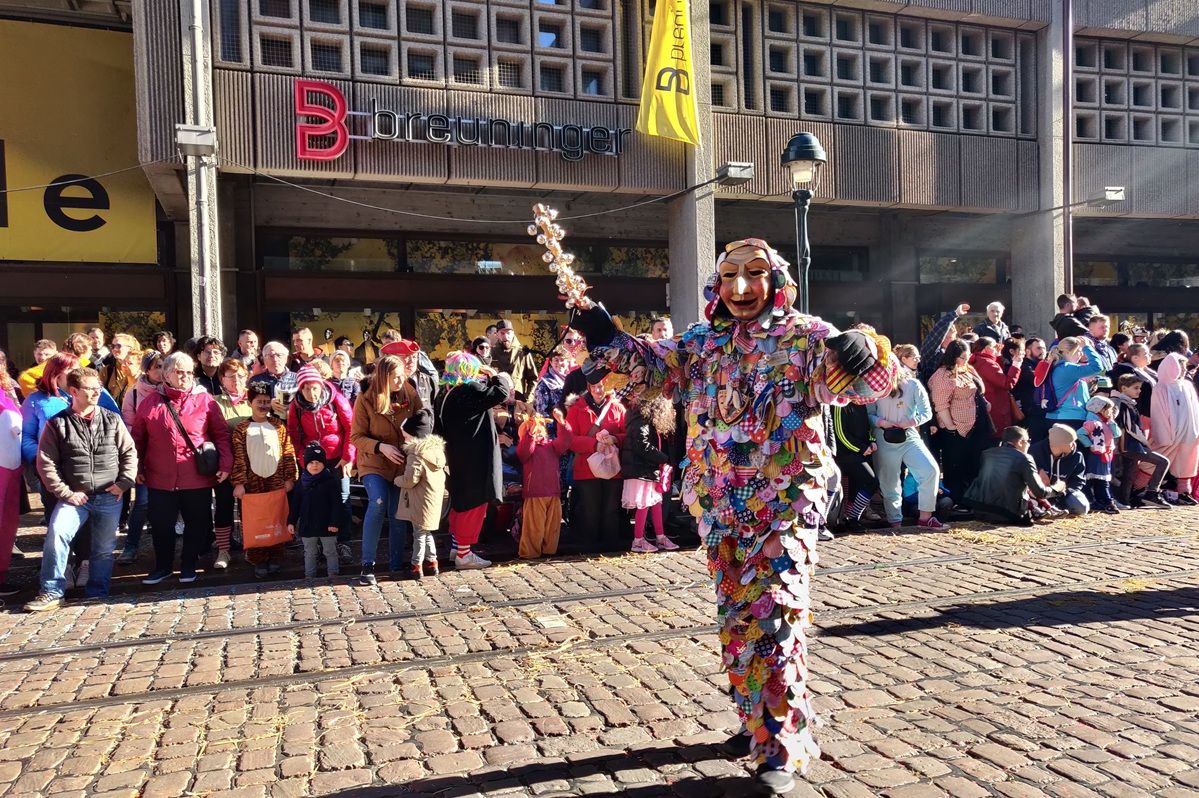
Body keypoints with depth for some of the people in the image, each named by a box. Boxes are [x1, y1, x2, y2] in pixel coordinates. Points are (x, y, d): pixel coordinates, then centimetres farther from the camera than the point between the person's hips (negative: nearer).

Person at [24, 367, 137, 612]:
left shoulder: (112, 419, 4)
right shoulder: (57, 424, -1)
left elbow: (129, 453, 7)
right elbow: (46, 463, -2)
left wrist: (123, 483, -3)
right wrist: (66, 493, -9)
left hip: (110, 497, 2)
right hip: (75, 496, -1)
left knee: (104, 547, 8)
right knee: (56, 534, -20)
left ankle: (97, 593, 25)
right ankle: (51, 592, -7)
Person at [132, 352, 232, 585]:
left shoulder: (205, 401, 0)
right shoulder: (150, 403, 4)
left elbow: (221, 435, -1)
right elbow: (138, 439, 9)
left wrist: (225, 464, -10)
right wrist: (137, 468, 5)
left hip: (198, 480, -1)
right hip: (160, 480, 1)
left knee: (196, 524, 10)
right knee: (161, 526, 10)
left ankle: (189, 565, 28)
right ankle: (163, 566, 30)